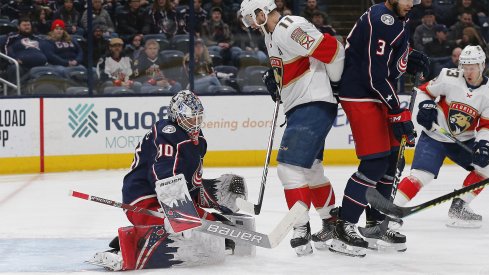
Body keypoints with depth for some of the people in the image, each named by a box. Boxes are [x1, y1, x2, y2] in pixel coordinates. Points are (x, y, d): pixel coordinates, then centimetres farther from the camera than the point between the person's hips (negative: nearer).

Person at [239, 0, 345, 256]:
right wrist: (273, 77, 11)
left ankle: (301, 232, -12)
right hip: (301, 109, 11)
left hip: (314, 107, -11)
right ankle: (332, 224, 31)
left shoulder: (289, 29, -18)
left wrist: (333, 81, -7)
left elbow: (331, 48, -22)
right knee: (311, 170, 19)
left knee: (290, 168, -14)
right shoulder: (272, 34, 15)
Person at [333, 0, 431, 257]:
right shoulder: (381, 22, -21)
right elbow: (375, 74, -25)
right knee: (374, 163, -14)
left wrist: (410, 59, 6)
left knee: (390, 160, 12)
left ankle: (375, 226, 22)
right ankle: (343, 229, -8)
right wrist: (398, 114, -24)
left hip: (379, 95, 10)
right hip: (361, 97, -10)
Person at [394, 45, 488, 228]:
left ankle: (458, 207, 5)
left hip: (464, 141, 5)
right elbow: (425, 90, -1)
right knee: (421, 175, -22)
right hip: (435, 136, -5)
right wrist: (426, 106, -19)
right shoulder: (449, 78, -14)